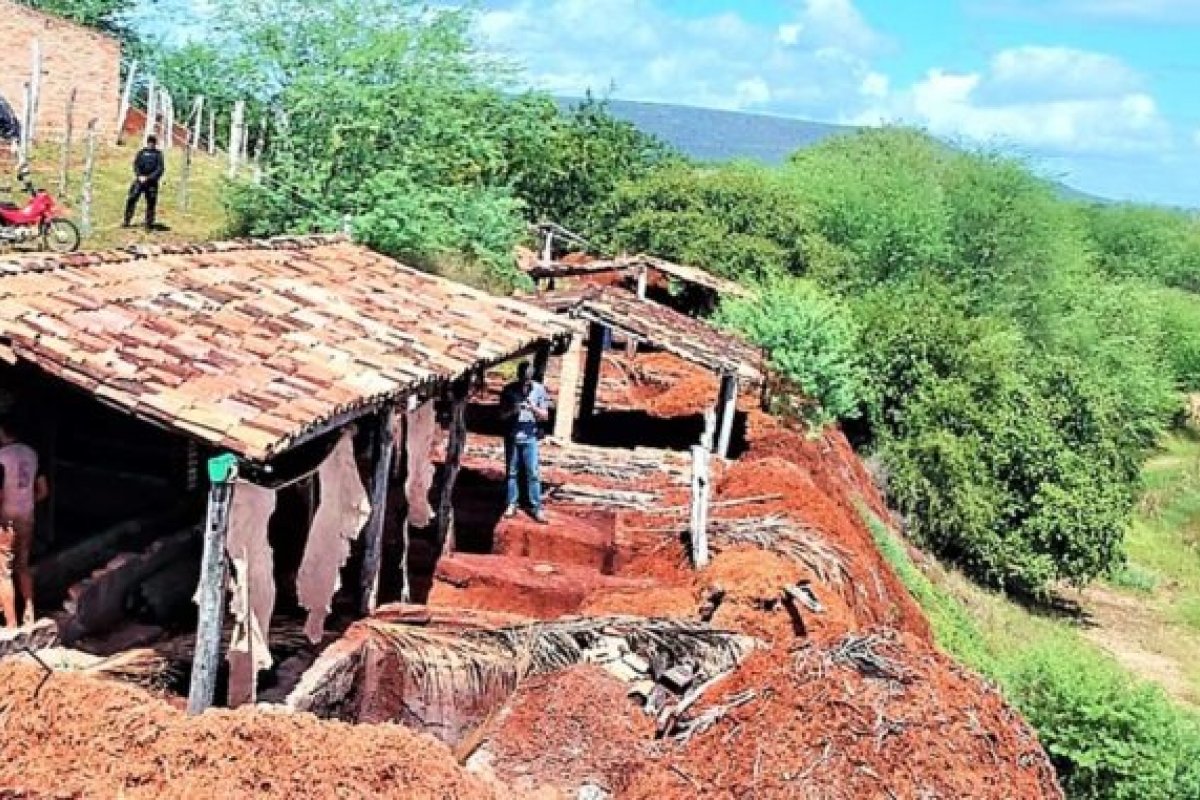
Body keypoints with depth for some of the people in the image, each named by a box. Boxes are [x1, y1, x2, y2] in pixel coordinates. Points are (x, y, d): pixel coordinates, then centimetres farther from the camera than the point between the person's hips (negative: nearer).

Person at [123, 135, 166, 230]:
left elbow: (160, 168, -3)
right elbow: (136, 164, 4)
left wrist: (149, 178, -12)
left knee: (151, 202, -1)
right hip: (139, 180, 1)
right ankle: (127, 221, 2)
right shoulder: (141, 152, 9)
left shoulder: (158, 154, 5)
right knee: (132, 199, -5)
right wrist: (139, 176, -13)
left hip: (152, 182, -1)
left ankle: (149, 224, 7)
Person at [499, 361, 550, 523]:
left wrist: (534, 408, -20)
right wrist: (513, 411, -19)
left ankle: (536, 507, 2)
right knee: (512, 472, 9)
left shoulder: (539, 389, -5)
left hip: (530, 438, -1)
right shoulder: (509, 390, -4)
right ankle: (512, 504, 20)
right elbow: (502, 415, 2)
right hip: (512, 437, 1)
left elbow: (545, 416, 0)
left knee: (533, 473, -3)